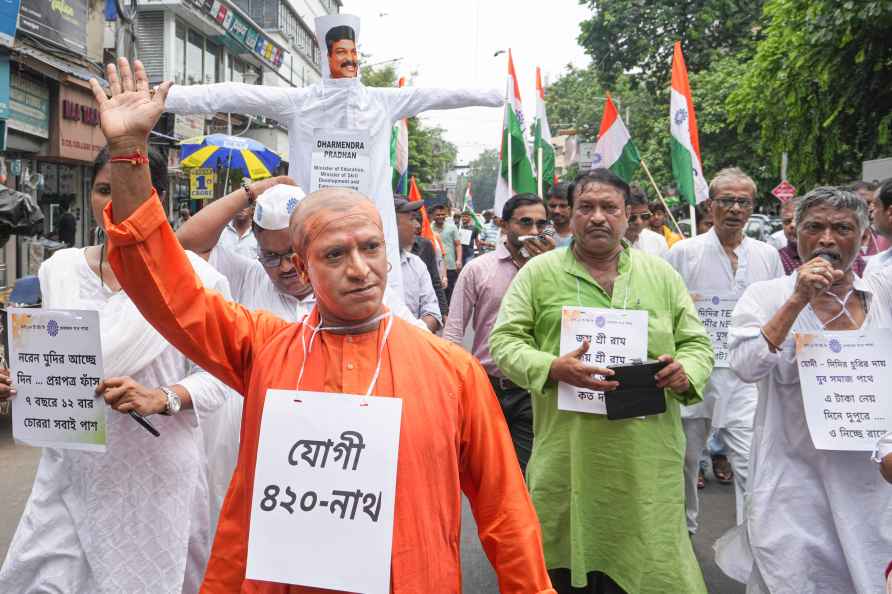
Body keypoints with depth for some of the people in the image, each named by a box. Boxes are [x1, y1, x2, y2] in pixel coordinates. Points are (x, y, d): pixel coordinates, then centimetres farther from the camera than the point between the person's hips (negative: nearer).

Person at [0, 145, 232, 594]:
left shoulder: (191, 274, -9)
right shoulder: (60, 269, 6)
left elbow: (214, 379, -7)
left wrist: (162, 398, -24)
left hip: (156, 472, -3)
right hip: (71, 471, 4)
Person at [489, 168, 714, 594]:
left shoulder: (661, 274, 11)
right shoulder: (539, 272, 4)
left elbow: (697, 344, 14)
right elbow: (505, 340, 1)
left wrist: (685, 371, -10)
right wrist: (553, 367, -17)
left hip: (647, 463, 2)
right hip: (566, 459, -1)